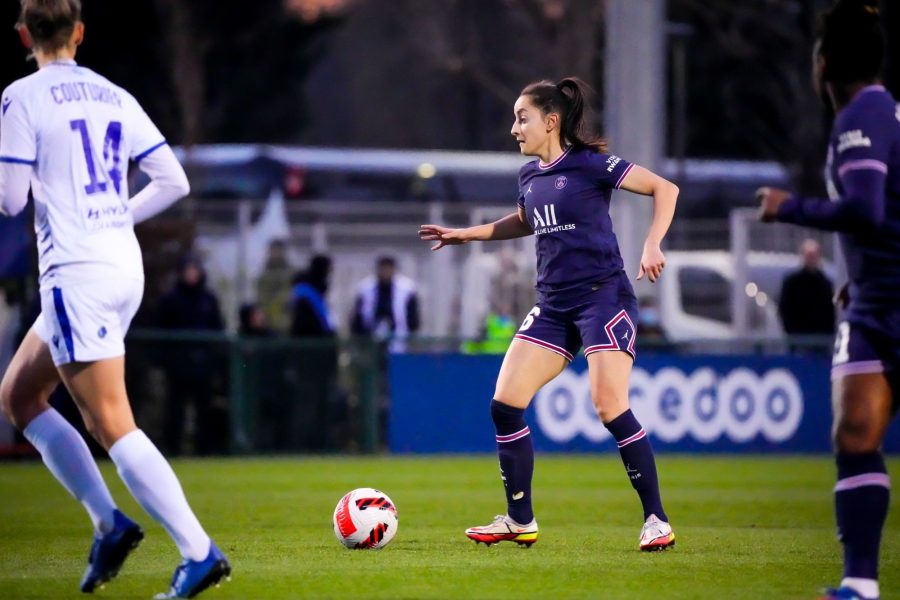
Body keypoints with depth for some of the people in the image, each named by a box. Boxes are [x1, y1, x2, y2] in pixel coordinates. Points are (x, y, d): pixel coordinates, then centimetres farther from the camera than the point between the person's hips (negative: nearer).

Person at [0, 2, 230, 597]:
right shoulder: (114, 97, 11)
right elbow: (174, 181, 10)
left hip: (78, 273, -8)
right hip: (127, 266, 8)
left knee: (112, 425, -9)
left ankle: (200, 552, -16)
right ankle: (109, 523, 12)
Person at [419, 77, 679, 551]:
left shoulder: (589, 164, -9)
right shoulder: (529, 175, 11)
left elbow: (664, 188, -9)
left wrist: (652, 246, -20)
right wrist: (466, 234, 28)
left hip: (603, 296, -7)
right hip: (554, 306, 7)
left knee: (610, 408, -17)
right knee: (505, 404, -1)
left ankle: (656, 520, -6)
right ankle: (519, 521, 11)